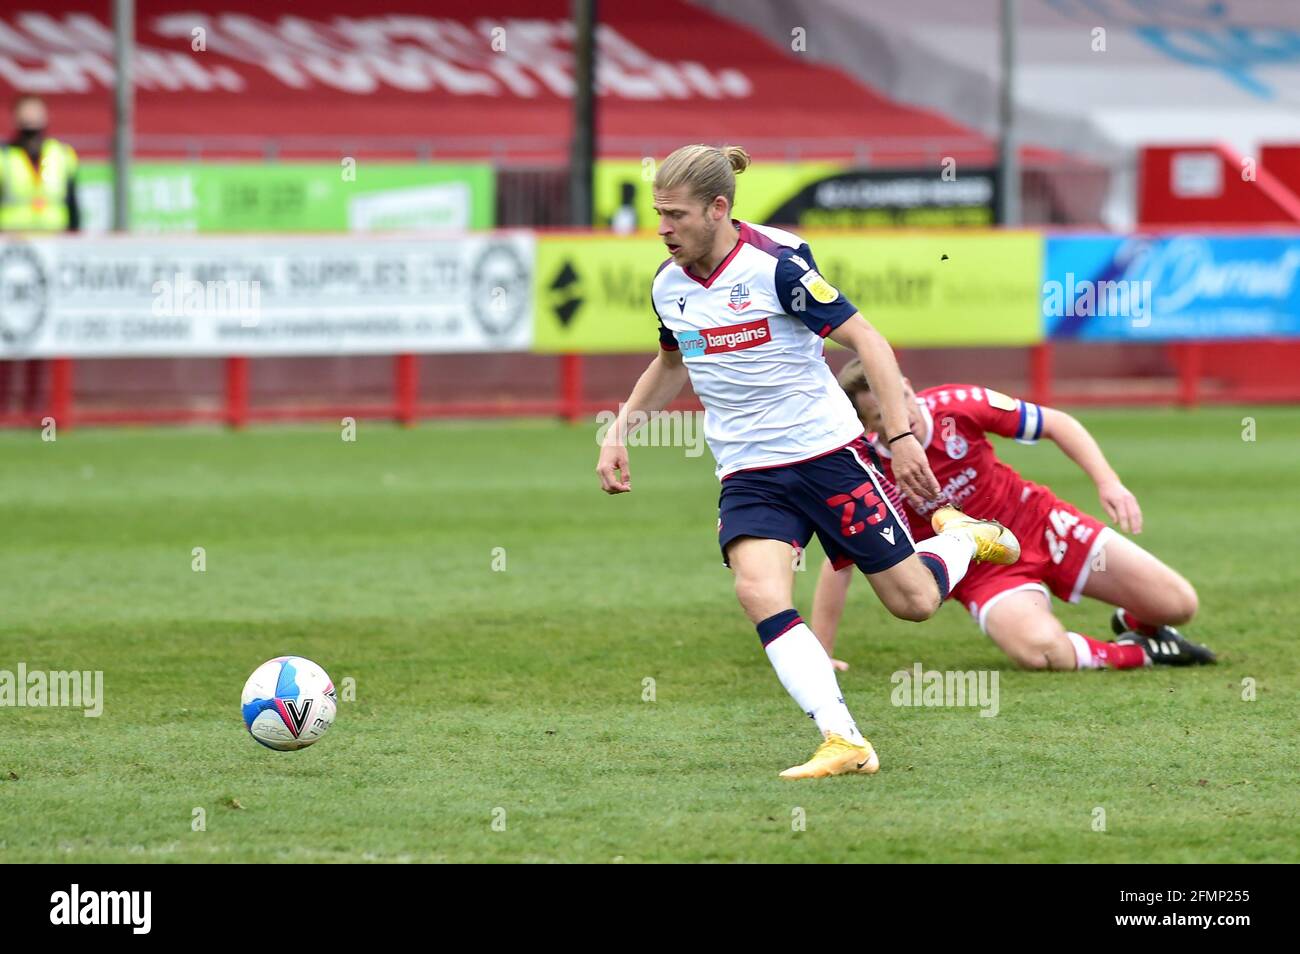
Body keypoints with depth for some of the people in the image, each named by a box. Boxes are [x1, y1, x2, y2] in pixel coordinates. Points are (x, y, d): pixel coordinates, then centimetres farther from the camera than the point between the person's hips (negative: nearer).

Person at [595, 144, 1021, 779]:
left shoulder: (776, 264, -17)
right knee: (759, 591, -23)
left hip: (826, 453, -5)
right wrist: (620, 429, 16)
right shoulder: (668, 285, 2)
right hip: (748, 477, 5)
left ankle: (966, 538, 37)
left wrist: (902, 436, -21)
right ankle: (844, 743, -24)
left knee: (913, 601, 1)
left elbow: (865, 340, -14)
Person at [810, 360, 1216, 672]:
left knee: (1178, 605, -3)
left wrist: (1108, 483, -19)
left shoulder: (957, 404, -18)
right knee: (1040, 650, -35)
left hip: (1038, 523, 2)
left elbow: (1056, 423, -7)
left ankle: (1134, 622, 34)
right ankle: (1137, 652, -6)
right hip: (983, 572, -2)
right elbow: (838, 564, -9)